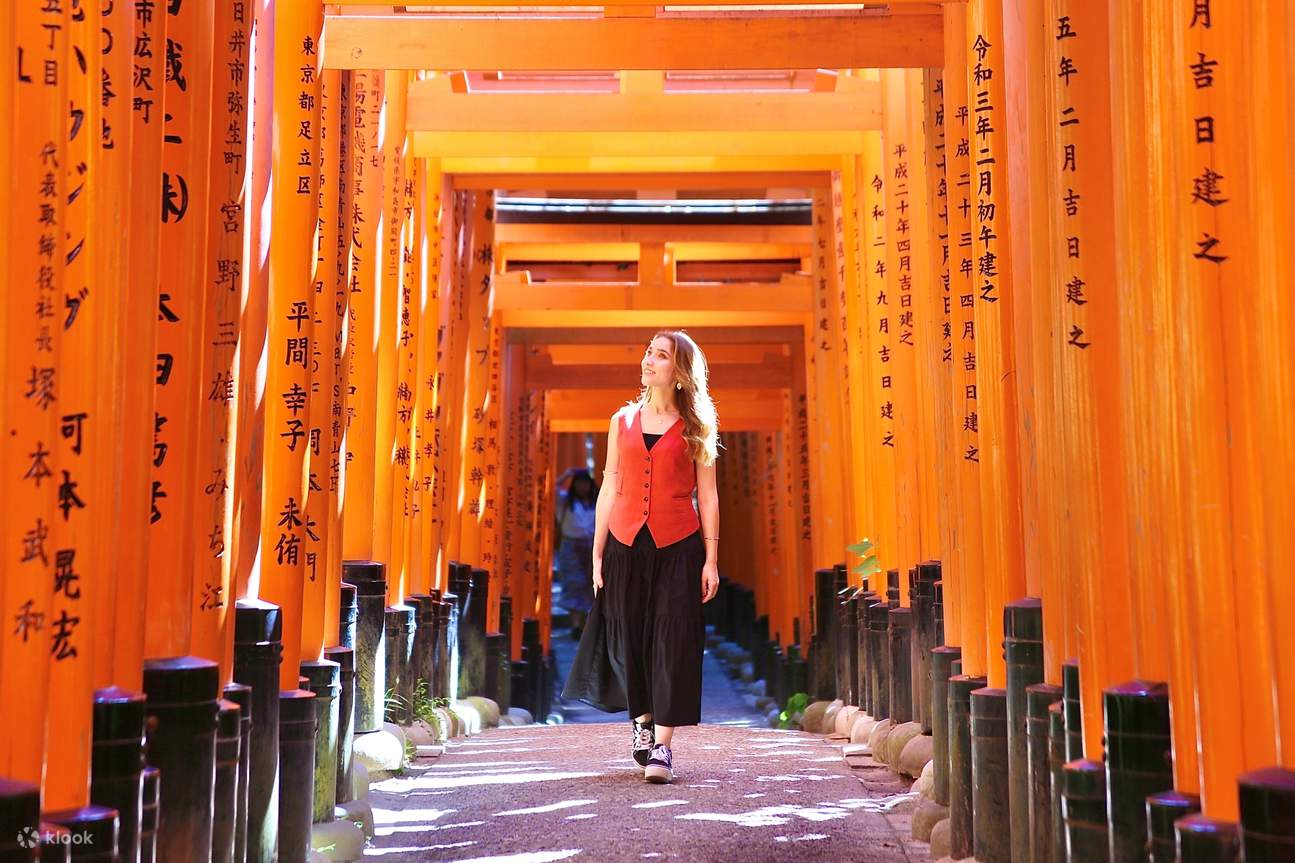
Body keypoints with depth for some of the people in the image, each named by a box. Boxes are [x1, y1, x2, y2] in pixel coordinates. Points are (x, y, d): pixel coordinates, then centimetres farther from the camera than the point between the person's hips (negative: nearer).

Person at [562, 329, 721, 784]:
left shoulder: (694, 426, 4)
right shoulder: (623, 421, 11)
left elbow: (707, 495, 2)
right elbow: (609, 490, 10)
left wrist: (711, 560, -4)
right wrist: (597, 554, 6)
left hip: (678, 546, -2)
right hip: (626, 545, 3)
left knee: (672, 639, -6)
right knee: (627, 637, 8)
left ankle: (662, 746, -2)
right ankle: (640, 718, 33)